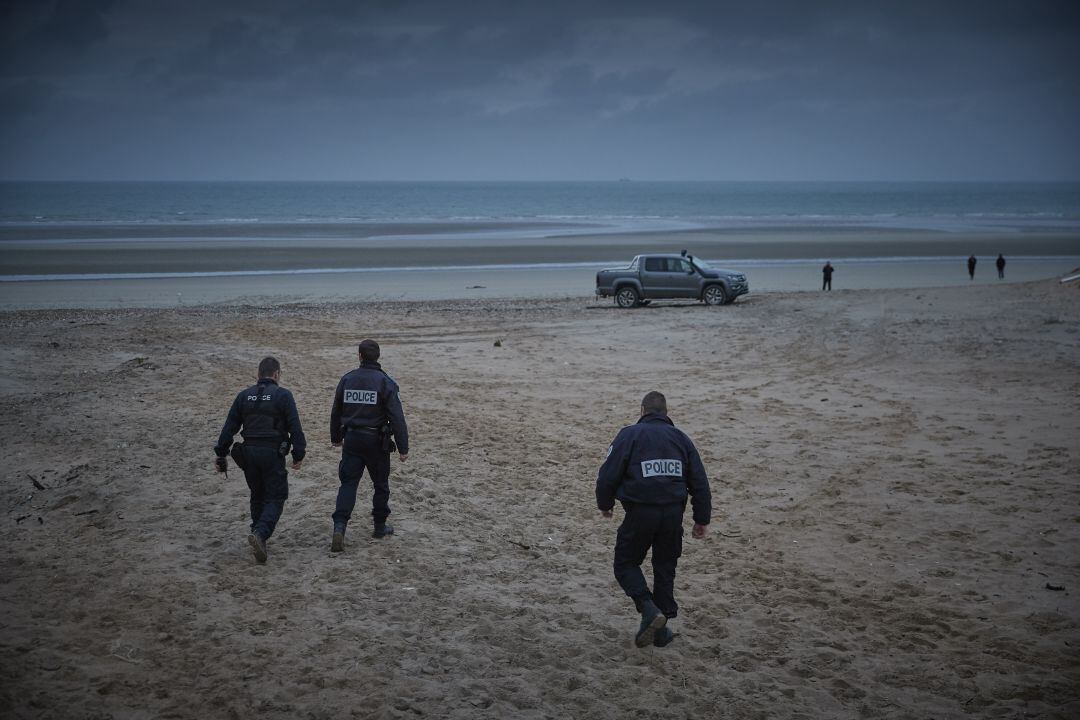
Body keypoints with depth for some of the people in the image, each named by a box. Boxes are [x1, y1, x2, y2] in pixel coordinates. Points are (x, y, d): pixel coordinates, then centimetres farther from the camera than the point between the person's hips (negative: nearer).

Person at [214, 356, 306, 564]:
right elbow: (294, 427, -9)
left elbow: (229, 427, 8)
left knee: (257, 496, 20)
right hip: (273, 453, -5)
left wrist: (220, 454, 12)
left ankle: (259, 538, 26)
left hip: (249, 453, 5)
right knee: (276, 497, 0)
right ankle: (260, 534, -22)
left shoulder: (244, 396, 9)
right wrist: (298, 454, -3)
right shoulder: (282, 395, -4)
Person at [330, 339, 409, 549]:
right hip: (376, 441, -2)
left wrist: (335, 437, 29)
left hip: (351, 439, 2)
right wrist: (403, 447, -8)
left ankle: (339, 527, -16)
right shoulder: (385, 382, -10)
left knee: (348, 483, 2)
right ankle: (380, 526, 25)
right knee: (381, 484, 14)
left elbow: (336, 412, 13)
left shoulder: (347, 379, 2)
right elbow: (397, 417, -13)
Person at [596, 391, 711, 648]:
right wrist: (701, 519, 17)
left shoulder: (630, 435, -1)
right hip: (673, 513, 4)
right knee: (665, 569, 16)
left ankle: (649, 609, -12)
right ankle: (661, 630, 18)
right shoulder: (681, 438, 11)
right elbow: (700, 482, 11)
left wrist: (605, 504, 12)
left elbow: (608, 474, -5)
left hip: (640, 513, -4)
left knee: (626, 564, 10)